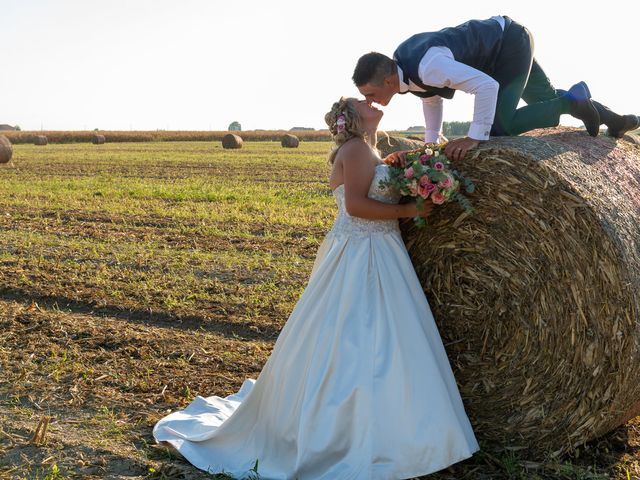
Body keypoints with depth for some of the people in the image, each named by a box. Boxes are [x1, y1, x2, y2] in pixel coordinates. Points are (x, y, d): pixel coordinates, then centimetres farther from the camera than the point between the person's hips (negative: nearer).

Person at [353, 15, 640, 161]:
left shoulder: (427, 67, -38)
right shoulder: (400, 63, -8)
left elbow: (487, 85, -38)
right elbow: (432, 97, 12)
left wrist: (475, 138, -36)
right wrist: (430, 143, 10)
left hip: (509, 41, -9)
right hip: (502, 44, 9)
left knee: (498, 129, -18)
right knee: (547, 98, 22)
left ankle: (572, 101, -1)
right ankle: (613, 119, 39)